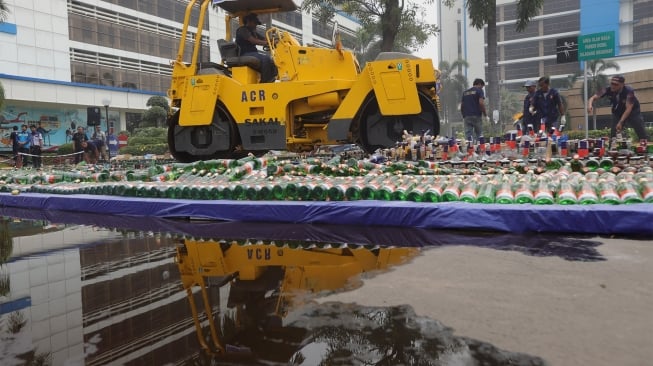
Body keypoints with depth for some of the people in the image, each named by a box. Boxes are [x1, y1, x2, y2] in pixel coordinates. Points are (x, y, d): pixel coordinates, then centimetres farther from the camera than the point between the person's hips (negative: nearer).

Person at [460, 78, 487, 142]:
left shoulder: (465, 92, 18)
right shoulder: (479, 90, 2)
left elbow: (461, 105, 15)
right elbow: (481, 103, -11)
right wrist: (484, 113, -1)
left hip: (466, 116, 4)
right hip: (476, 115, -4)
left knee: (468, 135, 0)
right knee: (478, 135, 1)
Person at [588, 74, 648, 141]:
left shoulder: (629, 91, -31)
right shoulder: (607, 90, -23)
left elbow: (629, 108, -35)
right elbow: (593, 97, -28)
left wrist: (620, 122, -45)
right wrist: (590, 105, -52)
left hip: (632, 112, -3)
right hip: (618, 113, 3)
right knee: (613, 135, -3)